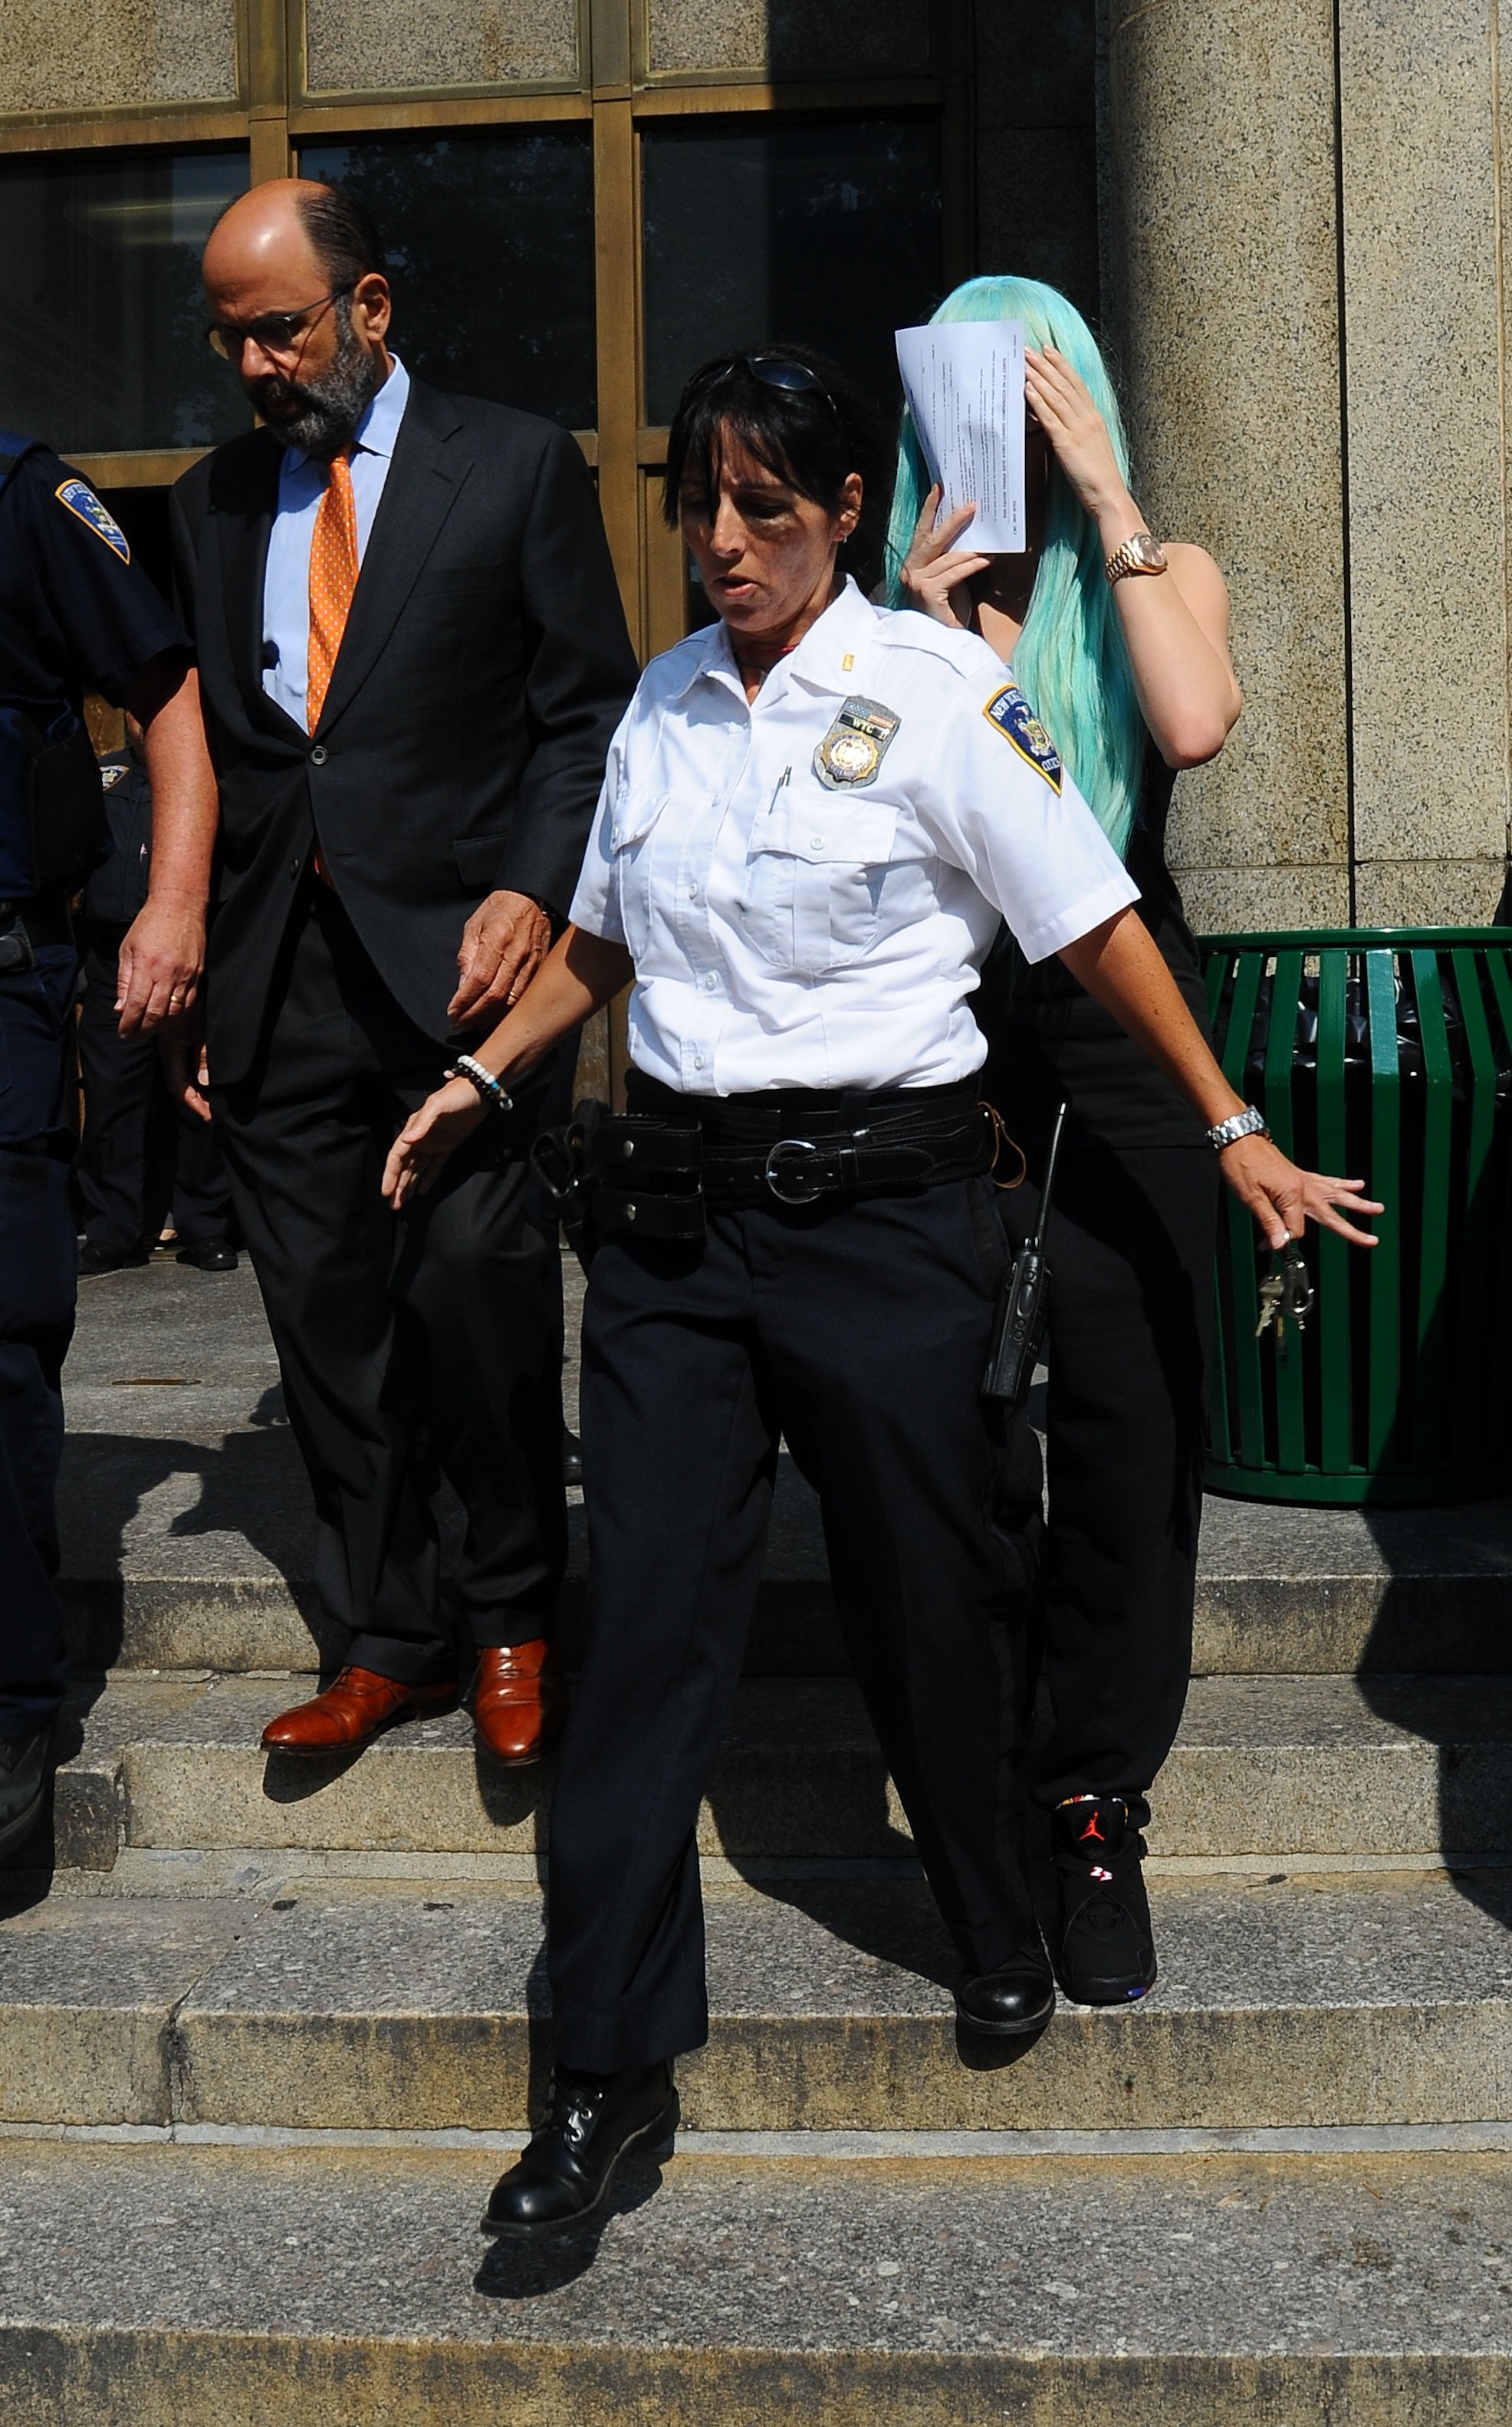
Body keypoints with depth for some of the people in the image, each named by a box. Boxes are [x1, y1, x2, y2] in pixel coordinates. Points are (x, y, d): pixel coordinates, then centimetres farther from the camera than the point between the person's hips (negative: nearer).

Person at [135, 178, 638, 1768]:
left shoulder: (515, 467, 4)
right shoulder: (214, 501, 16)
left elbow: (588, 710, 1)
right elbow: (204, 740, 17)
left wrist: (533, 891, -13)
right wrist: (185, 954, 10)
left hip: (457, 960, -4)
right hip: (276, 974, 4)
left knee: (474, 1293, -8)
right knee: (325, 1320, 7)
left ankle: (511, 1622, 14)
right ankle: (386, 1637, 22)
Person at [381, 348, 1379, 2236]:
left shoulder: (936, 691, -4)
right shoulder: (665, 699, 11)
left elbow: (1093, 924, -3)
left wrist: (1234, 1136, 0)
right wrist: (480, 1078, 22)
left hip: (880, 1209, -4)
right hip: (675, 1208, 4)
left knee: (917, 1601, 8)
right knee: (645, 1620, 0)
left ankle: (993, 1933, 37)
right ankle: (612, 2069, 9)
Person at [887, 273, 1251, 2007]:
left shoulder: (1163, 571, 8)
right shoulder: (899, 596, 9)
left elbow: (1195, 725, -15)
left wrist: (1107, 503, -9)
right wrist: (930, 616, -8)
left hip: (1120, 1038, 0)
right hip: (947, 1037, 1)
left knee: (1128, 1435, 0)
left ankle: (1098, 1813, 14)